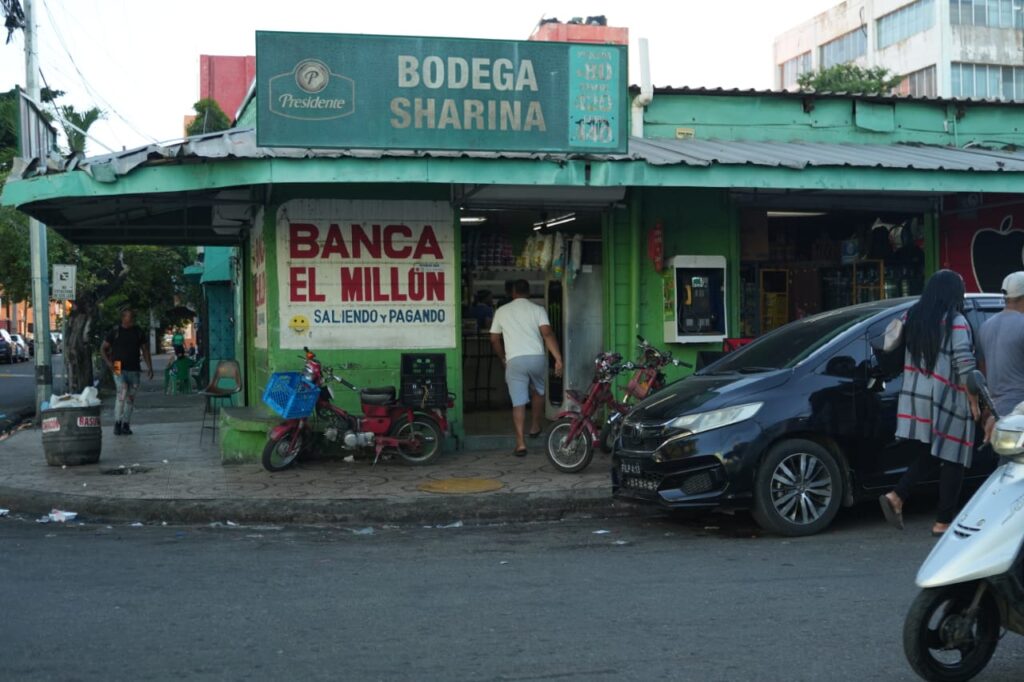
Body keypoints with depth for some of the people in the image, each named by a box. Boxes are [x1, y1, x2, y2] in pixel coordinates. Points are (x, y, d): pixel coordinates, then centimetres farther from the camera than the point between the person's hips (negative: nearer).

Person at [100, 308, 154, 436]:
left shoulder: (139, 332, 9)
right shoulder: (115, 332, 0)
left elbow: (145, 350, 14)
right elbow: (103, 348, 6)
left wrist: (150, 368, 6)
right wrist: (108, 362, -9)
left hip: (134, 370, 4)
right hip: (119, 369, -4)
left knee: (130, 397, 6)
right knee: (122, 391, -23)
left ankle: (125, 425, 16)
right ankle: (117, 423, -16)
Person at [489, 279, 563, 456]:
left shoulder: (501, 311, 12)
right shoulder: (537, 309, 6)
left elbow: (494, 339, 16)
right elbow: (547, 334, -8)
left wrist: (503, 358, 31)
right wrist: (558, 359, -10)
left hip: (514, 361, 0)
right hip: (537, 357, 0)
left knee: (518, 402, -2)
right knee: (539, 391, 27)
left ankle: (520, 443, -10)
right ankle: (535, 427, 36)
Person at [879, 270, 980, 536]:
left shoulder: (912, 317, 8)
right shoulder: (955, 321, -12)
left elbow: (908, 356, 14)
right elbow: (964, 365, -15)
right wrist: (973, 400, -9)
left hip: (916, 396, 6)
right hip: (947, 400, -6)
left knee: (929, 454, 17)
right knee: (952, 459, 3)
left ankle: (896, 497, 1)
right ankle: (943, 522, 5)